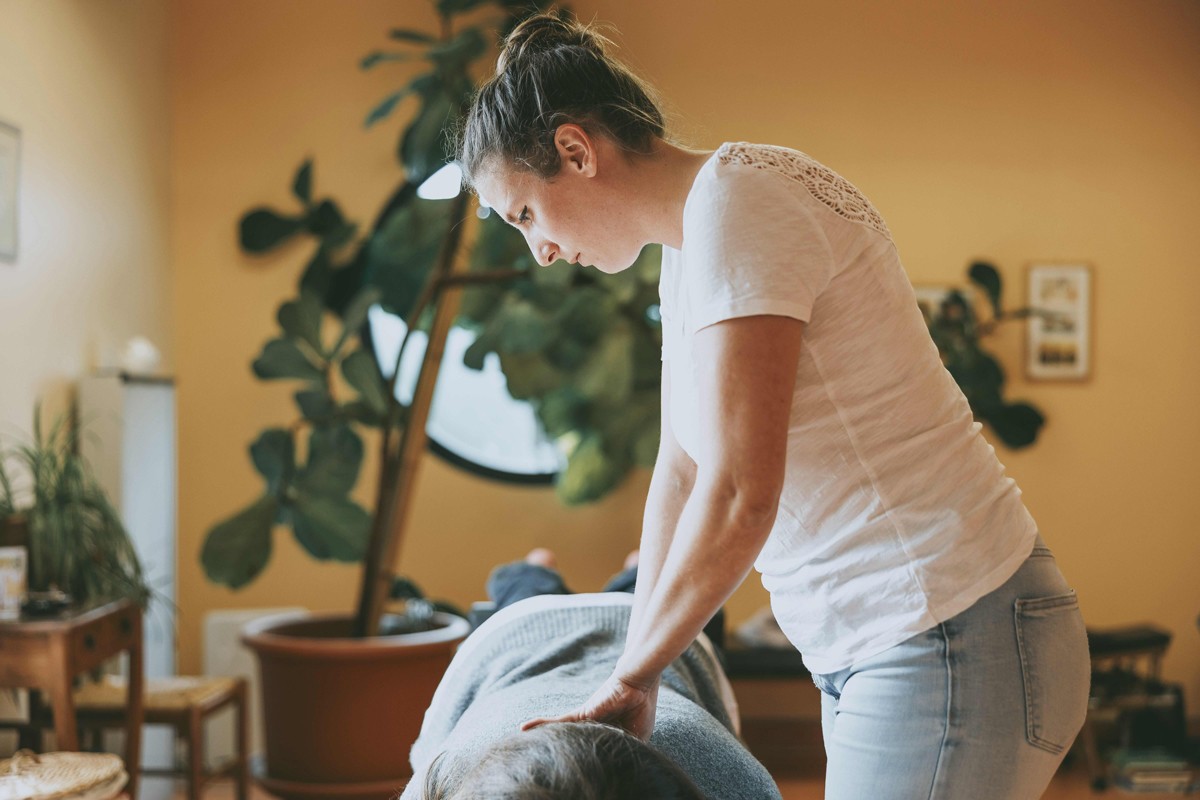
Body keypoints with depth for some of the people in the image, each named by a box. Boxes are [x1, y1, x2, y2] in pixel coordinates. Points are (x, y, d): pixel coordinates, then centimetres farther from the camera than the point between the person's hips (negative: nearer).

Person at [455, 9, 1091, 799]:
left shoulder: (733, 204, -17)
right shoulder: (691, 241, 13)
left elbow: (739, 498, -22)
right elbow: (681, 468, 17)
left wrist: (629, 678, -8)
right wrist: (636, 680, 15)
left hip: (948, 642, -10)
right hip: (882, 648, 10)